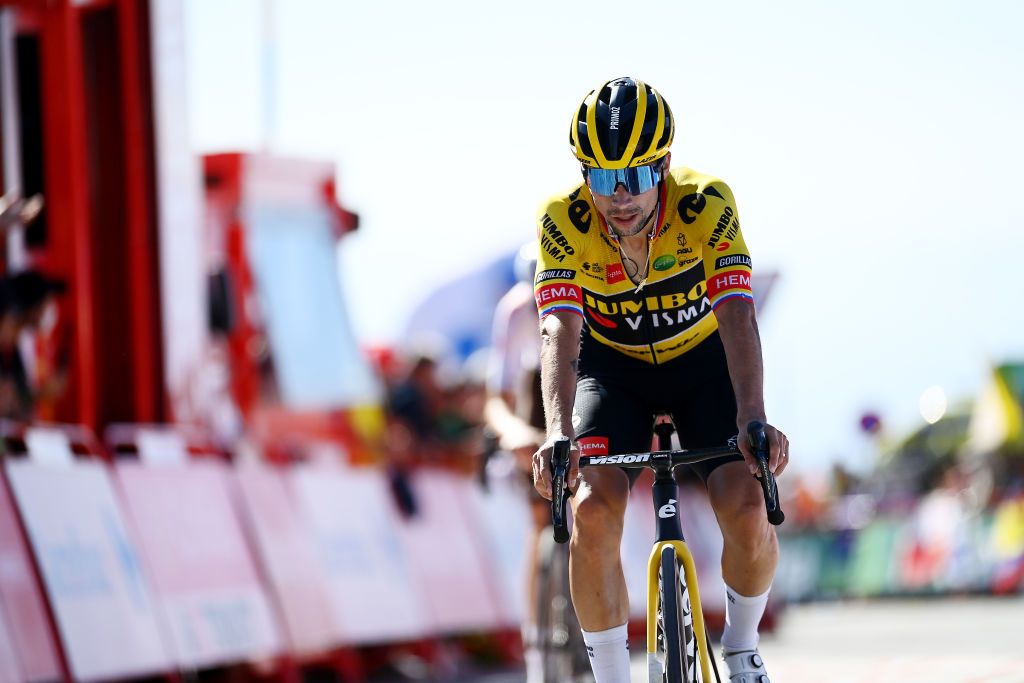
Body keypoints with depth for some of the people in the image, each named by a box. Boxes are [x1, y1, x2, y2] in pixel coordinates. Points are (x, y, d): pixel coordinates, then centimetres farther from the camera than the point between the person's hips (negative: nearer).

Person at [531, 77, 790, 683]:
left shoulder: (706, 203, -28)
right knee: (593, 511, -24)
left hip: (702, 360, 0)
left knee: (748, 510, -20)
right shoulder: (564, 221, -26)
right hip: (614, 368, 0)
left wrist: (753, 420, -52)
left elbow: (737, 315, -37)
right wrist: (558, 434, -52)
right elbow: (560, 331, -34)